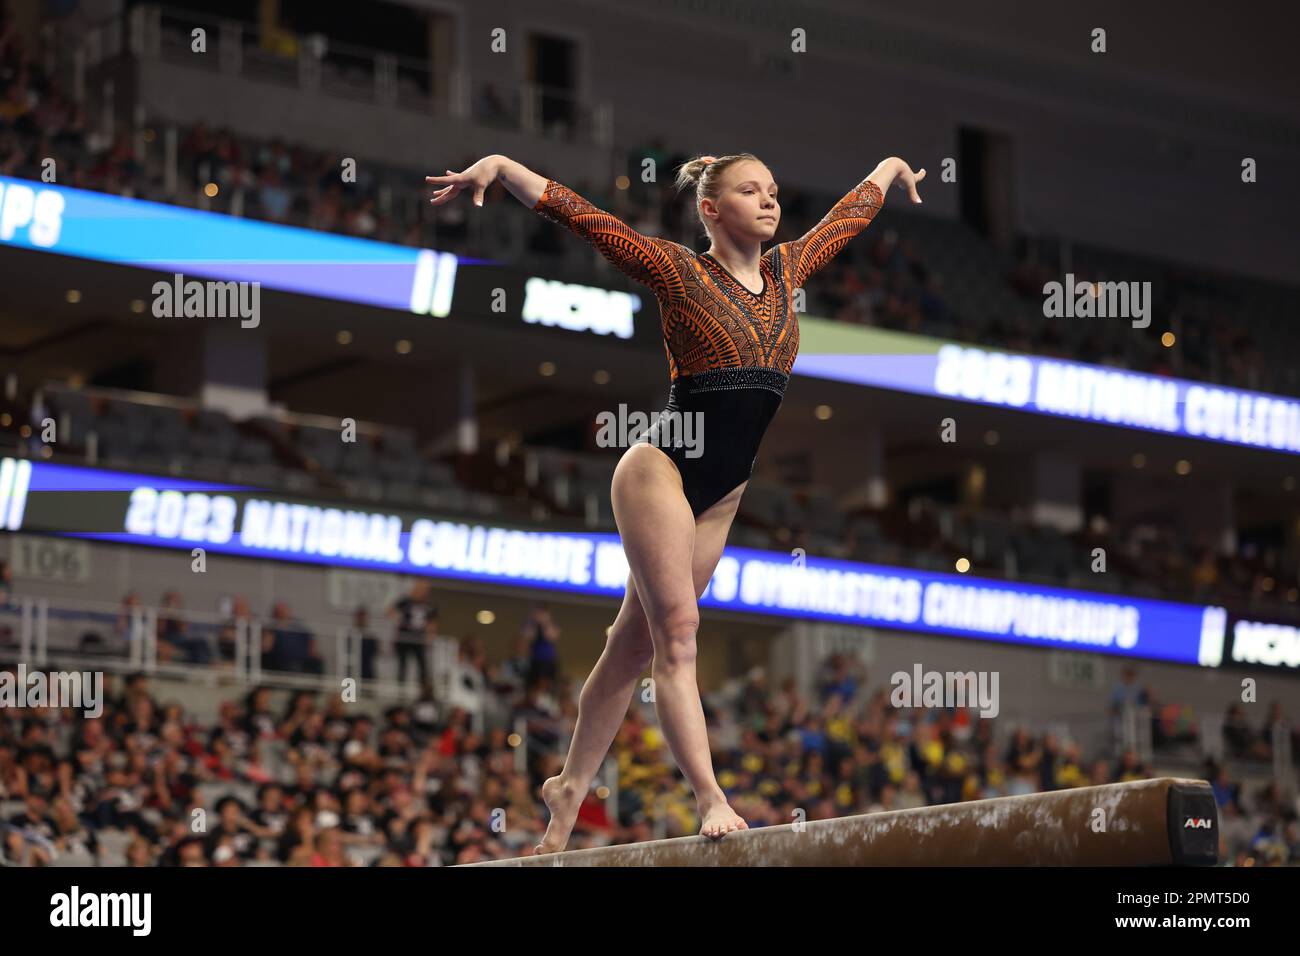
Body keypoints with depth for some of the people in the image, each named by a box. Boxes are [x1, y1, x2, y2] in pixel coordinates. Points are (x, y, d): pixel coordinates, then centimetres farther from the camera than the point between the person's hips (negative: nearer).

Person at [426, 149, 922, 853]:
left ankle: (571, 784, 22)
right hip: (662, 470, -6)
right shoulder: (678, 272, -6)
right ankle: (711, 801, -19)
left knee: (635, 643, 11)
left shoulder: (787, 271, 9)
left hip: (722, 493, 6)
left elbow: (854, 210, 26)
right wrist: (499, 166, -21)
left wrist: (891, 168, 41)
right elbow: (578, 216, -11)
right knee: (677, 633, -12)